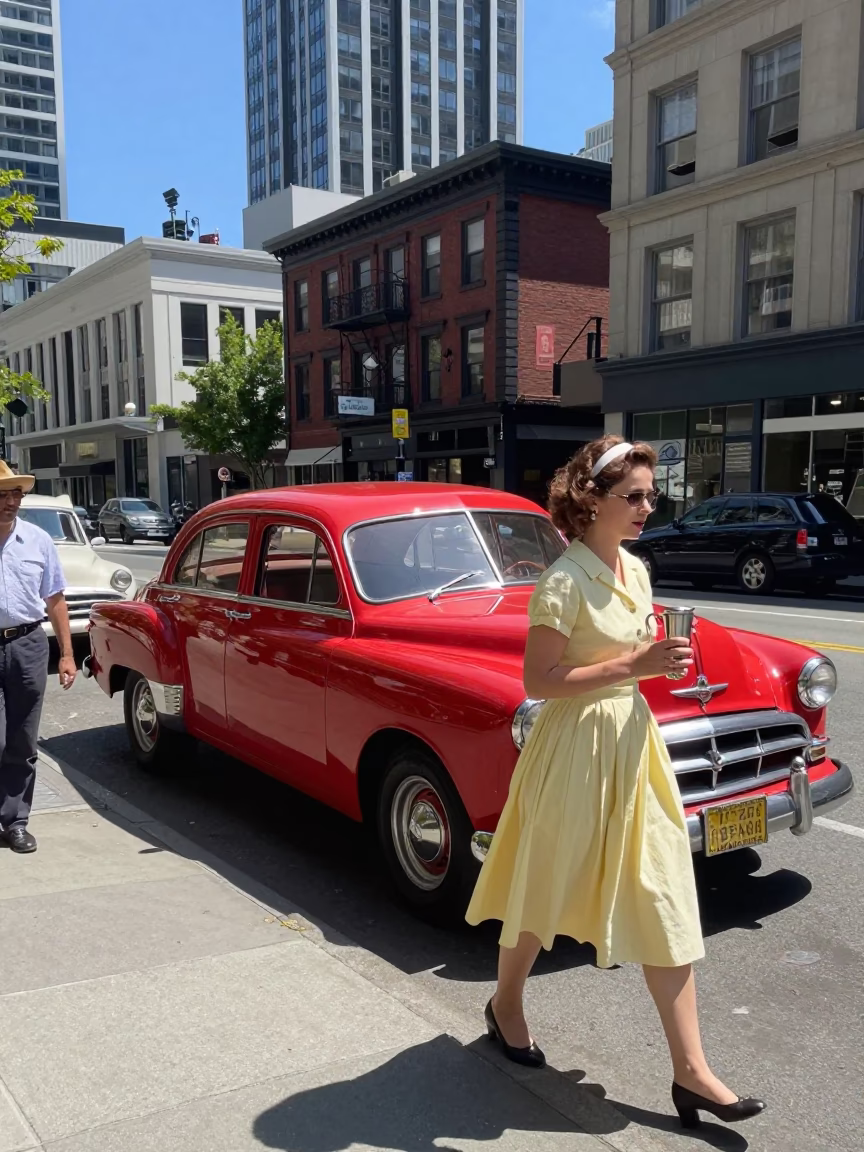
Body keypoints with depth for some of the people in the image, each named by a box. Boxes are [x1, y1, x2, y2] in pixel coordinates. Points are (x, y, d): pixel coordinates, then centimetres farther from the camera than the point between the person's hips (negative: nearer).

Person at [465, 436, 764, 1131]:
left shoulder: (636, 570, 8)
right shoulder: (564, 582, -17)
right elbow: (539, 681, -19)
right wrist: (632, 665, -21)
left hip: (636, 742, 7)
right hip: (574, 750, -7)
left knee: (664, 902, 7)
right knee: (546, 890, 12)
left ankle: (691, 1071, 16)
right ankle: (506, 1005, 39)